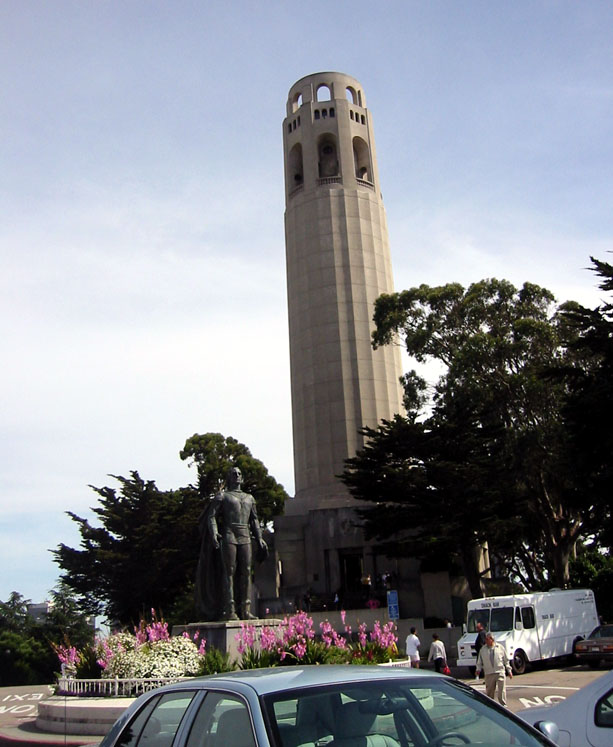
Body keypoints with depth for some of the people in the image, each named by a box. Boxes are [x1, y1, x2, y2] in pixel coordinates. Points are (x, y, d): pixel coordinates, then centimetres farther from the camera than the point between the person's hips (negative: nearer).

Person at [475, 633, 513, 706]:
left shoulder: (500, 647, 4)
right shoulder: (483, 649, 7)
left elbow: (506, 660, 11)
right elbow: (479, 662, 12)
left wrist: (509, 670, 9)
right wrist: (478, 669, -2)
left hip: (500, 672, -1)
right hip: (489, 674, 1)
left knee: (501, 690, -6)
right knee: (489, 692, 5)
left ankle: (503, 705, 3)